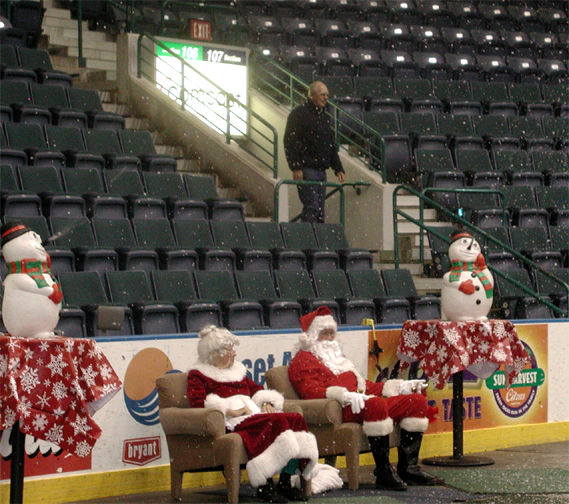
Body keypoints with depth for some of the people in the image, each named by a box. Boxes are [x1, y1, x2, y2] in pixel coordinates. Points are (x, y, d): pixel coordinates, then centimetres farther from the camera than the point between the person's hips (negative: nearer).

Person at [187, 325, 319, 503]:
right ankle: (264, 485, -36)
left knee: (296, 419, -20)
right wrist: (232, 411, -16)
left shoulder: (237, 370, 32)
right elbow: (197, 403, -7)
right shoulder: (198, 375, 9)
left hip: (254, 414, 7)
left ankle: (285, 481, -19)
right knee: (277, 422, -33)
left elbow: (256, 389, 32)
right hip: (231, 422, -7)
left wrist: (267, 403, 8)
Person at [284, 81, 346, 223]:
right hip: (306, 169, -8)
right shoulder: (299, 114, -4)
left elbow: (331, 145, 25)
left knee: (320, 210, 5)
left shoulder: (325, 117, 20)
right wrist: (296, 168, -19)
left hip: (321, 170, 8)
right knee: (311, 207, -15)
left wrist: (338, 169, 16)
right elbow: (290, 142, -11)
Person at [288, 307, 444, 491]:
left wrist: (400, 386, 23)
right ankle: (383, 473, -36)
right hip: (338, 409, -9)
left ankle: (408, 468, -10)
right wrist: (343, 395, -29)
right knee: (376, 404, -39)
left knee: (417, 400, -1)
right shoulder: (303, 360, 6)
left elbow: (364, 385, 32)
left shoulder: (336, 357, 36)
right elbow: (311, 392, -13)